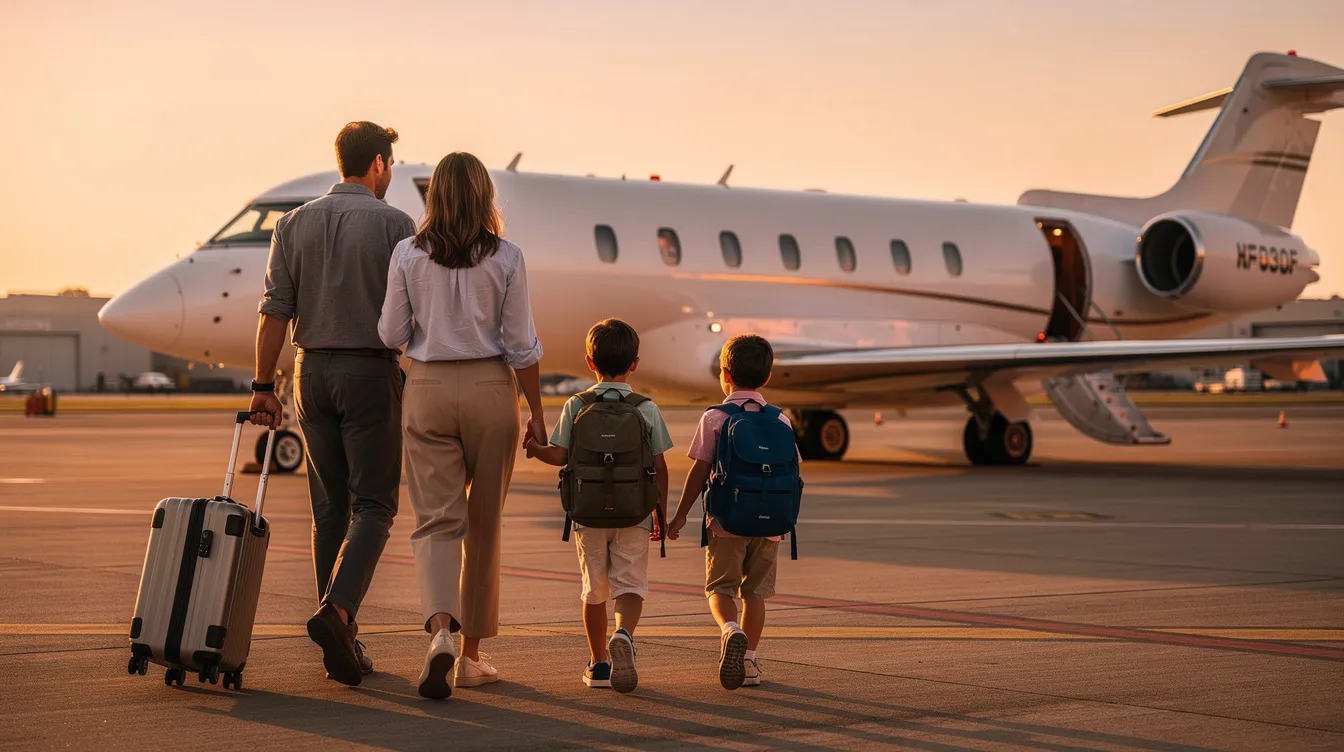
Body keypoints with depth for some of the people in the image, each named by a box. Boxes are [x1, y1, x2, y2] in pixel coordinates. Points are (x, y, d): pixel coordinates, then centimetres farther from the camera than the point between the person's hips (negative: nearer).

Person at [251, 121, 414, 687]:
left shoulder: (294, 224, 5)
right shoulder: (395, 225, -5)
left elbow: (276, 312, 1)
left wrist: (263, 387, 4)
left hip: (313, 370, 4)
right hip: (371, 370, -4)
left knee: (329, 507, 10)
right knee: (373, 505, 1)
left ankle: (342, 641, 12)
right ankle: (336, 609, -21)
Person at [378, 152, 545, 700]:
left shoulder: (408, 254, -3)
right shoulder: (506, 258, -5)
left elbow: (391, 335, 0)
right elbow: (521, 345, -4)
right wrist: (537, 412, 5)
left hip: (428, 387, 0)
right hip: (491, 387, 0)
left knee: (436, 519, 3)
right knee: (484, 524, 11)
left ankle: (440, 631, -23)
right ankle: (471, 654, 18)